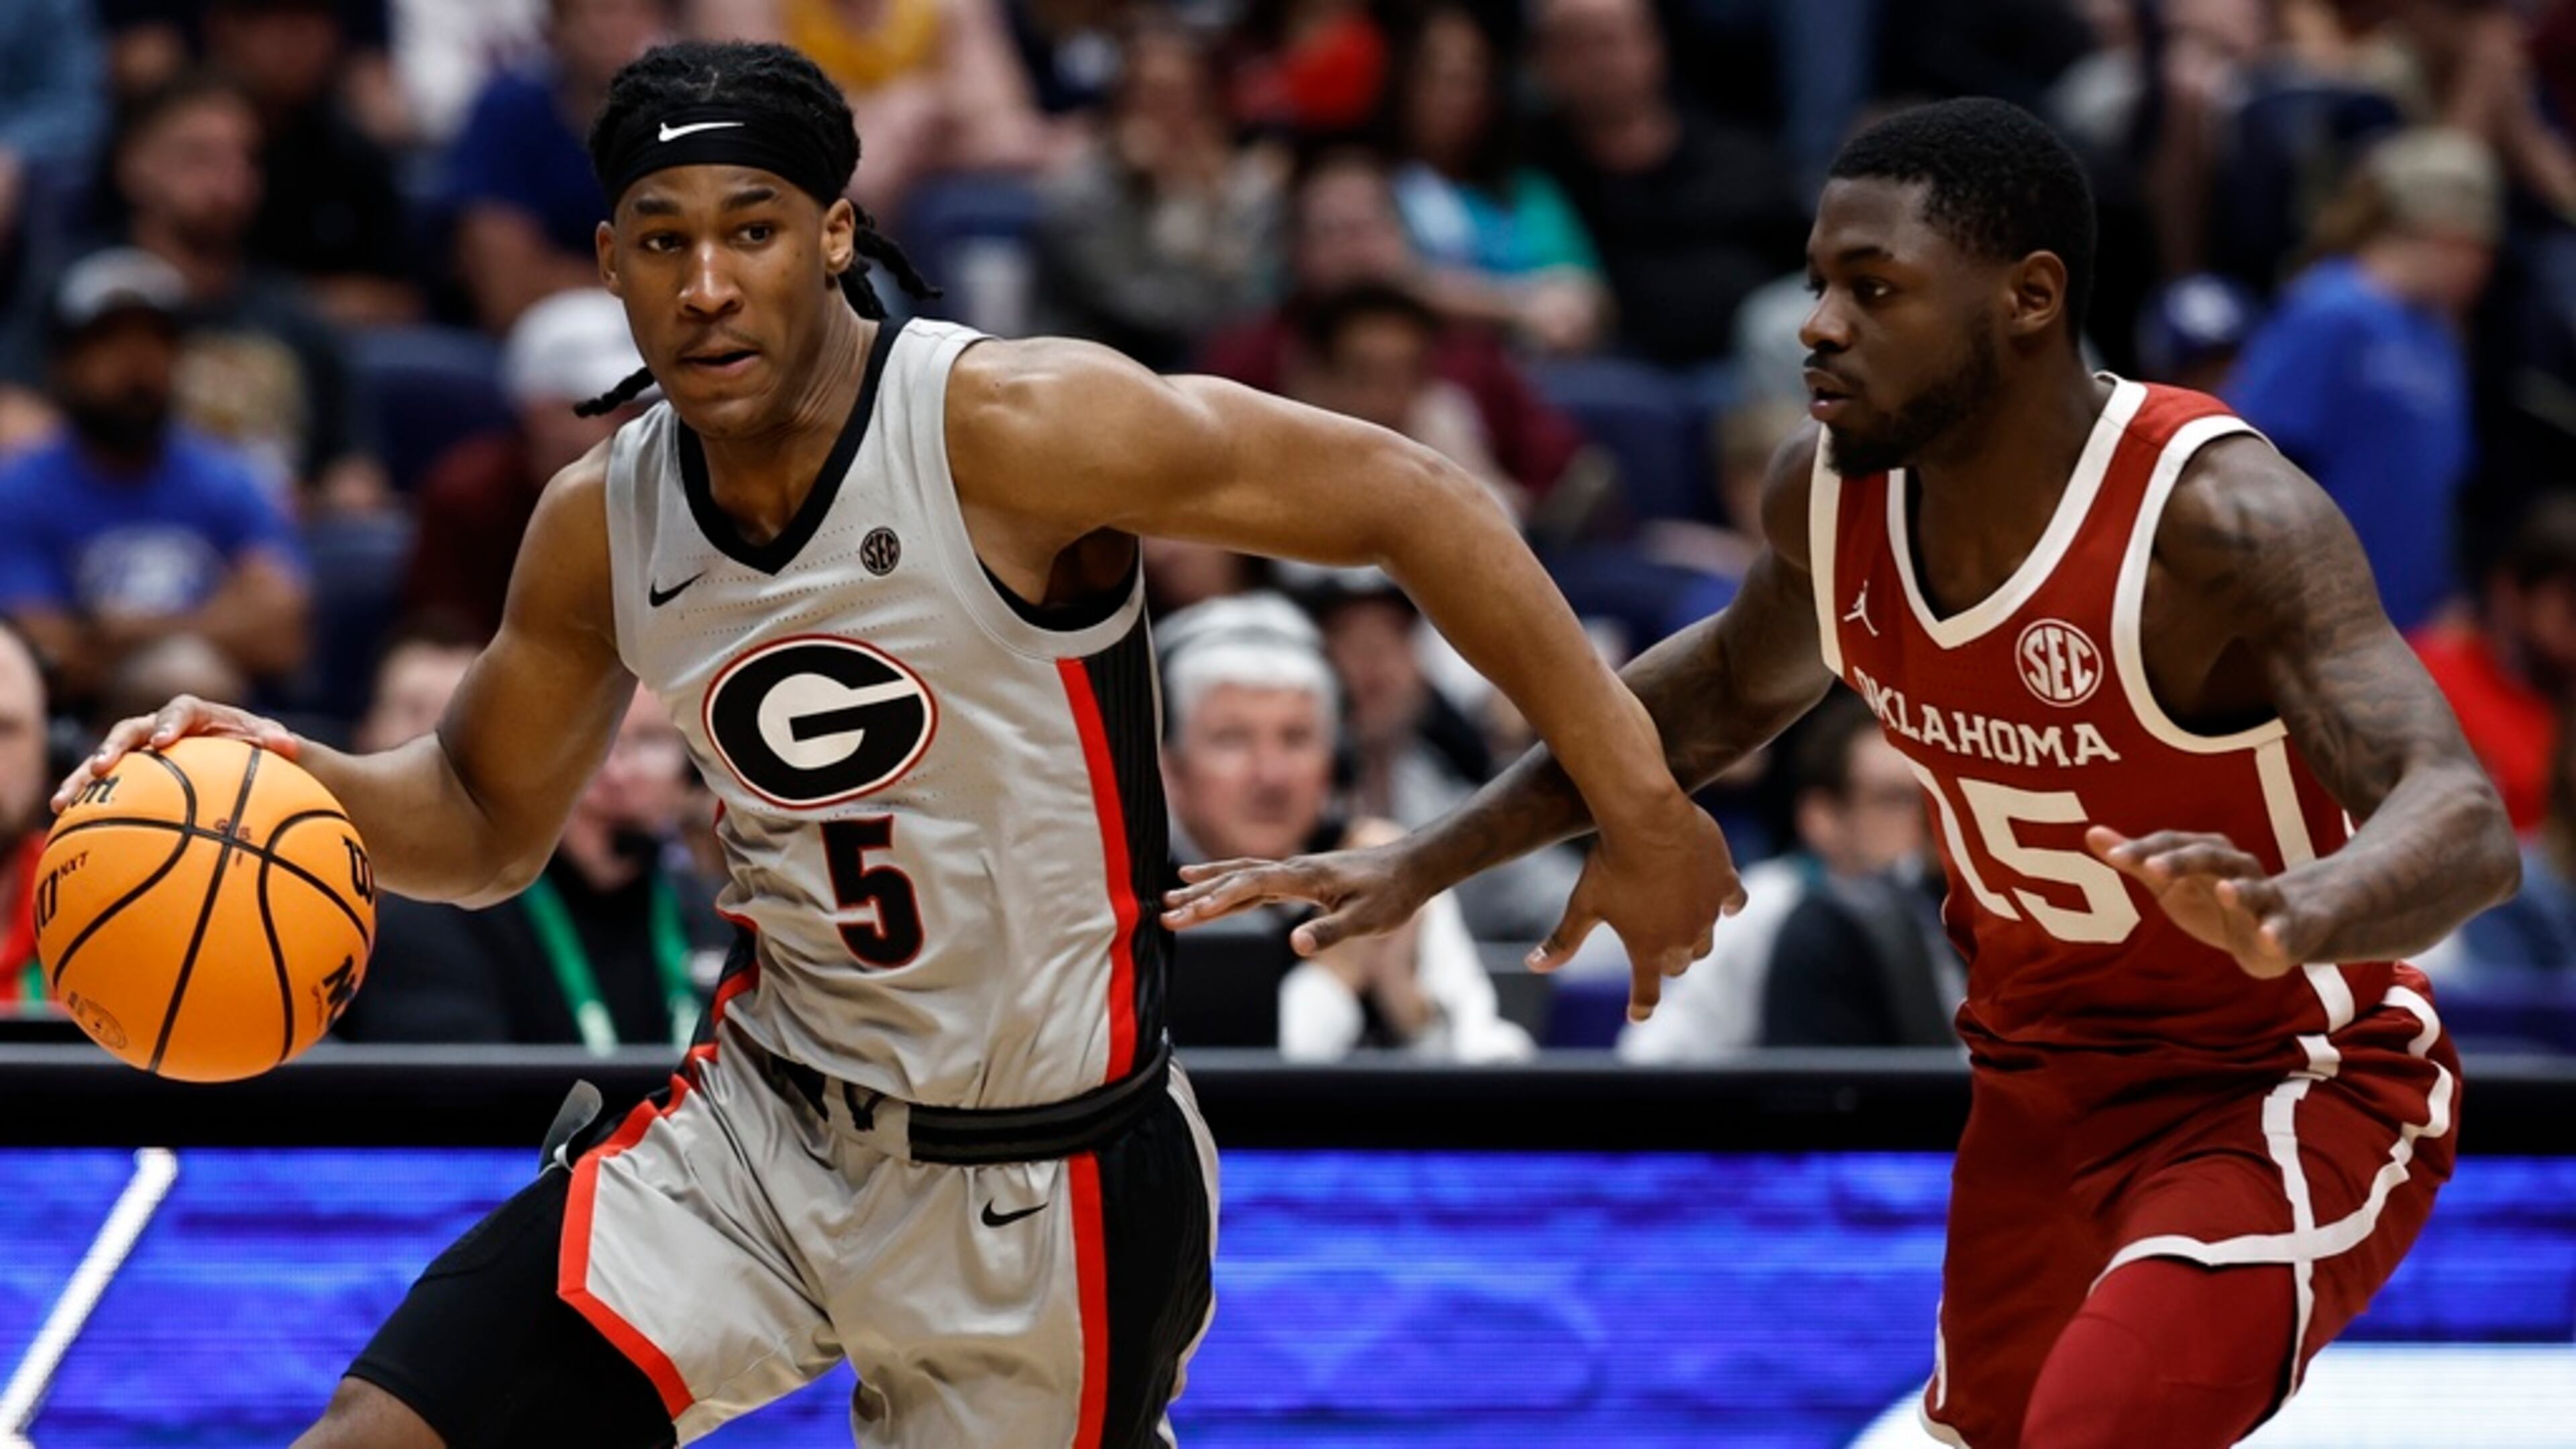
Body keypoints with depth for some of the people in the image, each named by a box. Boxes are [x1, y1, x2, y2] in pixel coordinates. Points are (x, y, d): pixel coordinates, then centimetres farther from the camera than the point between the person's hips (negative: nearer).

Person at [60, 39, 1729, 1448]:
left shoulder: (1015, 428, -20)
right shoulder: (602, 529, -2)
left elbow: (1402, 499, -15)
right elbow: (488, 821, 14)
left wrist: (1636, 800, -15)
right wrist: (298, 779, -7)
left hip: (1047, 1183, -4)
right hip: (769, 1123, 4)